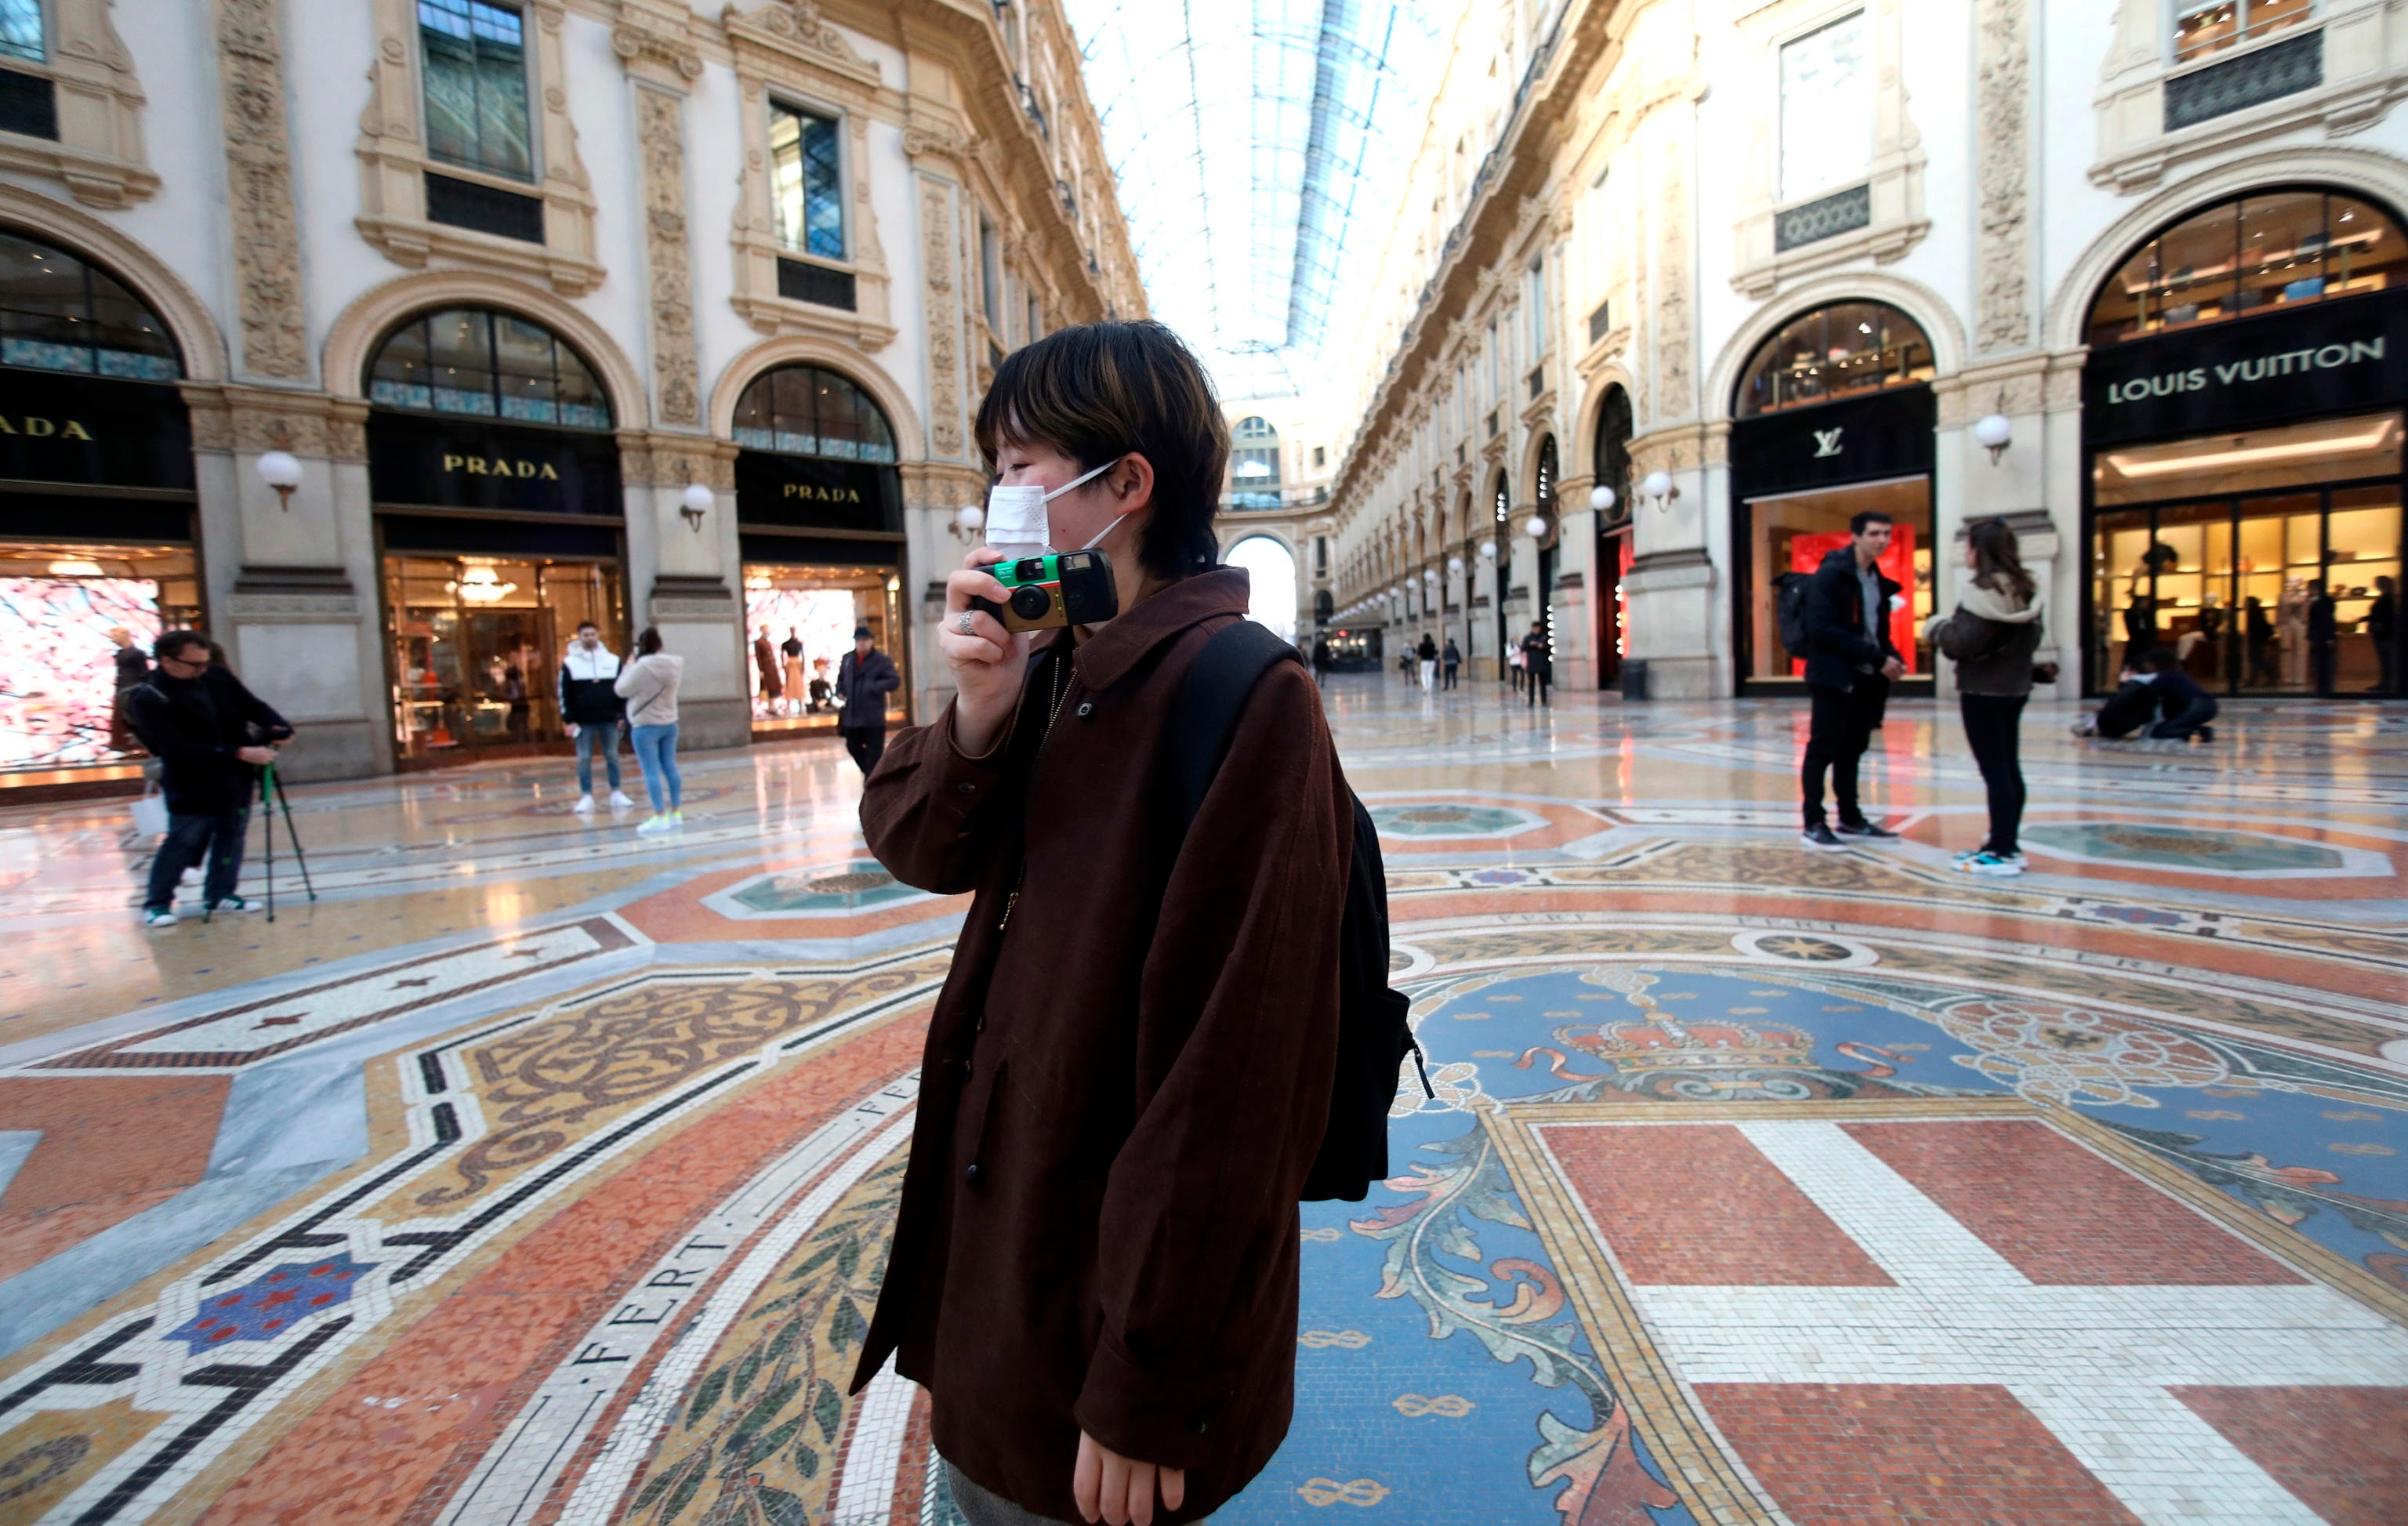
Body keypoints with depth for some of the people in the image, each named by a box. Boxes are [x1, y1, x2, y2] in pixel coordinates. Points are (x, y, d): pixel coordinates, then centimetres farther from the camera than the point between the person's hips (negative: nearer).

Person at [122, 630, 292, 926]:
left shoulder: (217, 675, -1)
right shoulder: (147, 698, -16)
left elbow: (252, 705, 6)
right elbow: (178, 750, -23)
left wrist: (277, 727, -17)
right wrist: (239, 753, -29)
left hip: (236, 778, 5)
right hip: (191, 786, -5)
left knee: (232, 834, 9)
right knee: (183, 841, -2)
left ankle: (220, 895, 20)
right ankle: (157, 903, 13)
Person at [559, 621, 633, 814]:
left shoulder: (613, 661, 5)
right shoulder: (570, 663, 0)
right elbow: (564, 694, 0)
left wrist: (622, 715, 3)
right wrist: (568, 720, -6)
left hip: (609, 719, 1)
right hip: (583, 721, -1)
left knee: (612, 756, 7)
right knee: (584, 759, 3)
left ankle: (617, 794, 15)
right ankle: (586, 797, 9)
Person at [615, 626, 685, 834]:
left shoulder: (641, 667, -19)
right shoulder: (674, 664, 0)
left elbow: (621, 690, -11)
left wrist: (628, 666, 1)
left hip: (645, 726, -6)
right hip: (670, 723, 7)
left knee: (651, 772, -4)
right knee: (670, 768, 12)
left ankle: (660, 817, -6)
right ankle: (675, 813, 18)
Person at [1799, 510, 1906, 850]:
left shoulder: (1879, 580, 13)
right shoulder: (1830, 575, -9)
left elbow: (1878, 630, 20)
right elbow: (1823, 630, -19)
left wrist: (1892, 657, -2)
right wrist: (1877, 658, -19)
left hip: (1867, 679, 7)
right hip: (1834, 677, -7)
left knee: (1852, 749, 13)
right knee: (1823, 750, -2)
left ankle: (1851, 819, 23)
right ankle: (1813, 825, 3)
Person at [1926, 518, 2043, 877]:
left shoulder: (1982, 589, -17)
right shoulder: (2025, 589, 9)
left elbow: (1962, 643, -20)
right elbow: (2032, 639, 16)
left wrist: (1938, 626, -3)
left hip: (1983, 690, -9)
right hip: (2015, 687, 9)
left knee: (1994, 771, -5)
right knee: (2010, 768, 13)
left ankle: (2001, 852, -1)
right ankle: (2007, 845, 20)